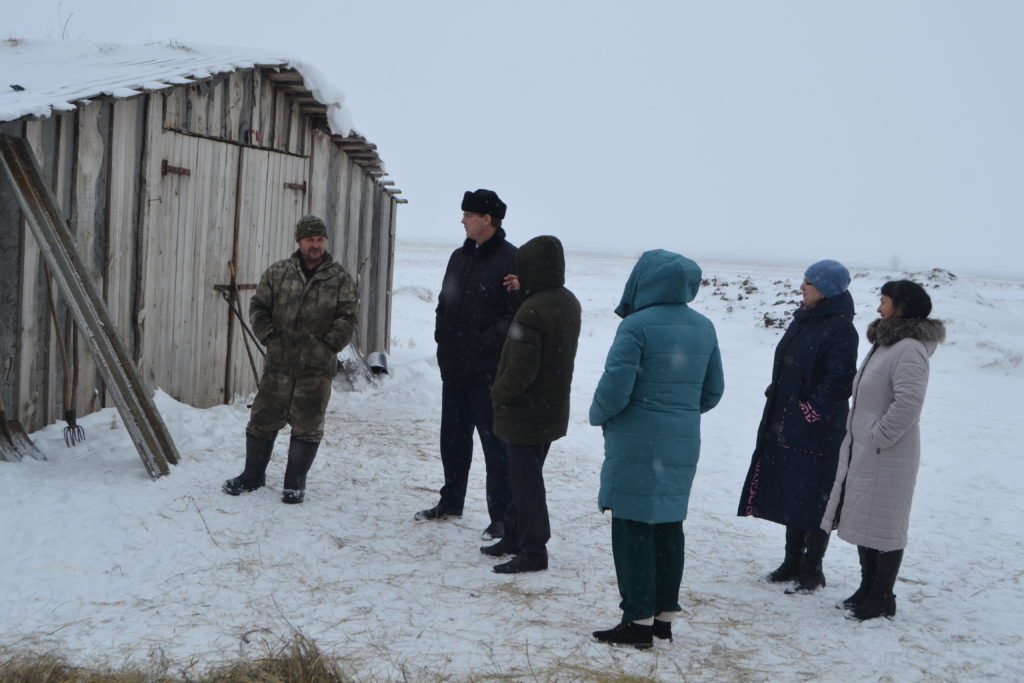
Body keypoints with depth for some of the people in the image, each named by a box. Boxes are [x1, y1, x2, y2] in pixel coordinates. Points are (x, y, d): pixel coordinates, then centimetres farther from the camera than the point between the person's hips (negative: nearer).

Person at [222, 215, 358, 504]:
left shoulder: (340, 279, 3)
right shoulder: (277, 272, 6)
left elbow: (347, 318, 0)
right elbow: (258, 307, 9)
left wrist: (328, 344, -10)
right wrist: (268, 336, -3)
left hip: (317, 367, -1)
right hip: (278, 363, 1)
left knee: (307, 426, 3)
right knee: (263, 419, 8)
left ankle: (295, 483, 15)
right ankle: (253, 474, 24)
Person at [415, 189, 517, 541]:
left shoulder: (512, 260, -11)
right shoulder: (460, 257, 14)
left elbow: (518, 314, -17)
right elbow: (444, 303, 23)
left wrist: (486, 342, -19)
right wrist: (442, 336, 9)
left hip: (488, 371, -8)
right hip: (454, 367, 8)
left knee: (495, 442, -4)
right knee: (453, 438, 18)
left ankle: (501, 516, 3)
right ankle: (451, 502, 32)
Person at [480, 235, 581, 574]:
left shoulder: (531, 311, -26)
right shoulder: (569, 302, 4)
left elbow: (521, 370, -28)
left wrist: (498, 393, -7)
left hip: (526, 412, -9)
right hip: (553, 409, 9)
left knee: (526, 480, 0)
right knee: (526, 476, 20)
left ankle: (533, 551, 7)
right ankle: (514, 537, 32)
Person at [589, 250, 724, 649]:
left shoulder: (636, 326, -15)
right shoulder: (703, 328, 7)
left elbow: (614, 389, -17)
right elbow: (712, 391, 13)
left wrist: (598, 415, 3)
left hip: (637, 445, -7)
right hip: (683, 445, 7)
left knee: (633, 528, 1)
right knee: (668, 527, 14)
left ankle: (638, 621, 5)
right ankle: (665, 615, 22)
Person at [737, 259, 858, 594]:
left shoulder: (840, 329, -14)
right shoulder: (803, 319, 12)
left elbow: (838, 379, -20)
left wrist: (811, 411, -21)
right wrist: (775, 393, 10)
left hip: (818, 432, -9)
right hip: (785, 425, 9)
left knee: (813, 498, 0)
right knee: (791, 494, 15)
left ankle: (811, 571, 10)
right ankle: (793, 562, 26)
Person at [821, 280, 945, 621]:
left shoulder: (909, 350, -19)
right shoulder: (884, 343, 13)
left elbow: (908, 404, -28)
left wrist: (878, 436, -21)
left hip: (886, 456, -10)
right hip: (861, 452, 10)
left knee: (884, 526, -1)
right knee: (862, 520, 17)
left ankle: (882, 599, 9)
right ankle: (868, 589, 29)